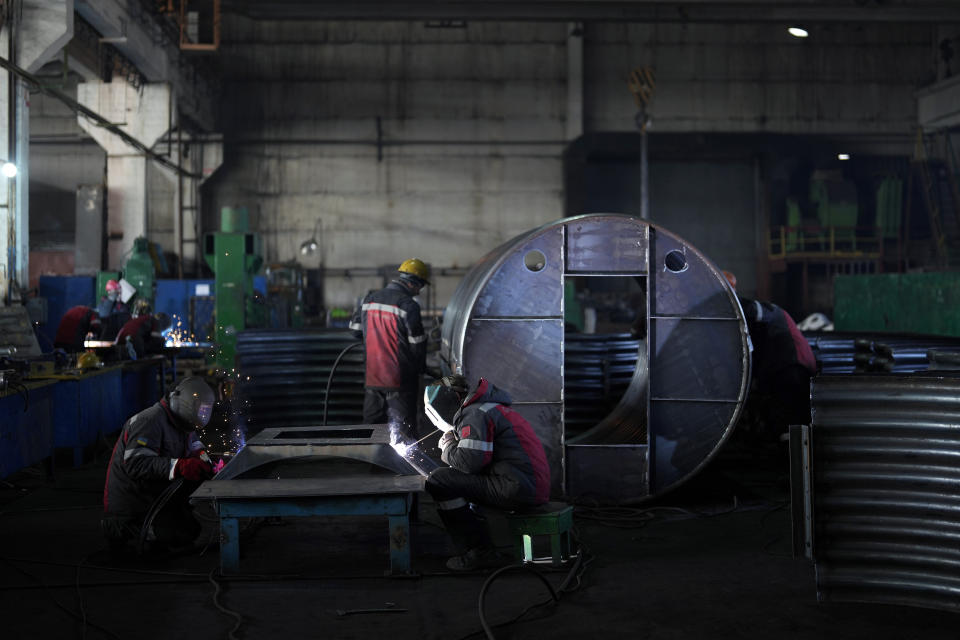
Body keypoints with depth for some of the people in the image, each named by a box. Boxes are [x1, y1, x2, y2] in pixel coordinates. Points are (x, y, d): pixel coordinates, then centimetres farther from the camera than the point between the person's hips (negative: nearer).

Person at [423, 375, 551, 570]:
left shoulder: (475, 414, -8)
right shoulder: (487, 408, 25)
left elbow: (470, 462, -18)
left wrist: (448, 445, 1)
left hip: (518, 488, -11)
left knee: (438, 481, -11)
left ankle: (479, 552, -9)